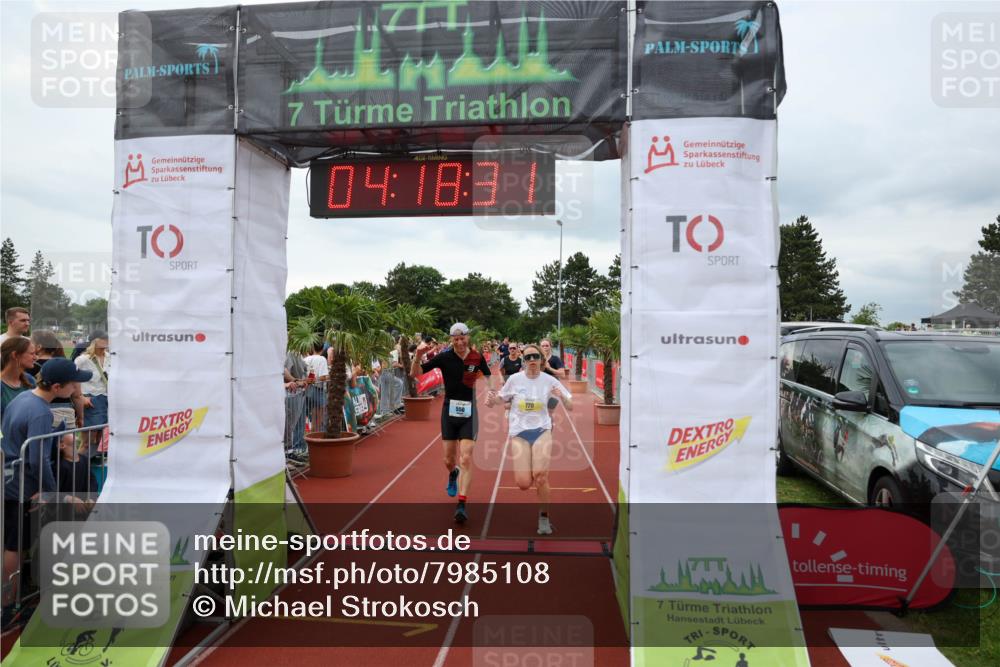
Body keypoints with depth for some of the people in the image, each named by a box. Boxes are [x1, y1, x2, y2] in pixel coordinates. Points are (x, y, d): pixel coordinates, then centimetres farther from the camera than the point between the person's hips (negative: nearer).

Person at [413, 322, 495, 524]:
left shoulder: (477, 357, -4)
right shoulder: (444, 357, -9)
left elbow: (488, 374, 15)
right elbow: (414, 373, -8)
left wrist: (491, 390, -4)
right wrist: (418, 355, -26)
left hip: (469, 412, 0)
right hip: (449, 409, 1)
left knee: (466, 458, -9)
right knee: (449, 459, 11)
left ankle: (462, 504, -4)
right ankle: (453, 474, 48)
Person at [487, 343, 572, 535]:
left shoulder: (549, 381, -3)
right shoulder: (514, 379, -3)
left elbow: (570, 407, -2)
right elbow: (502, 399, 11)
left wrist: (562, 396, -23)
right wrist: (492, 401, -12)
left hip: (541, 430, 0)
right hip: (518, 432, 1)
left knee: (540, 476, -18)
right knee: (523, 483, -9)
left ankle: (544, 517, 6)